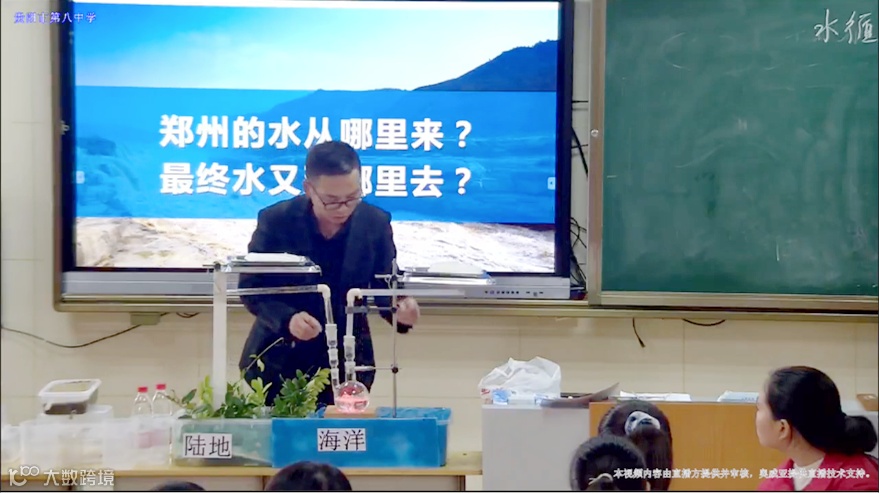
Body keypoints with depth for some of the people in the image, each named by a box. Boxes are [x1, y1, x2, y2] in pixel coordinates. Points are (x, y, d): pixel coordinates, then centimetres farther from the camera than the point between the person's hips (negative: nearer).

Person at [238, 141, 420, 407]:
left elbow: (385, 286, 0)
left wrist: (400, 308, -24)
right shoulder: (276, 221, -13)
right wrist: (287, 318, -29)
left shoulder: (376, 223, -8)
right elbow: (251, 288, -10)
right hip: (280, 362, -1)